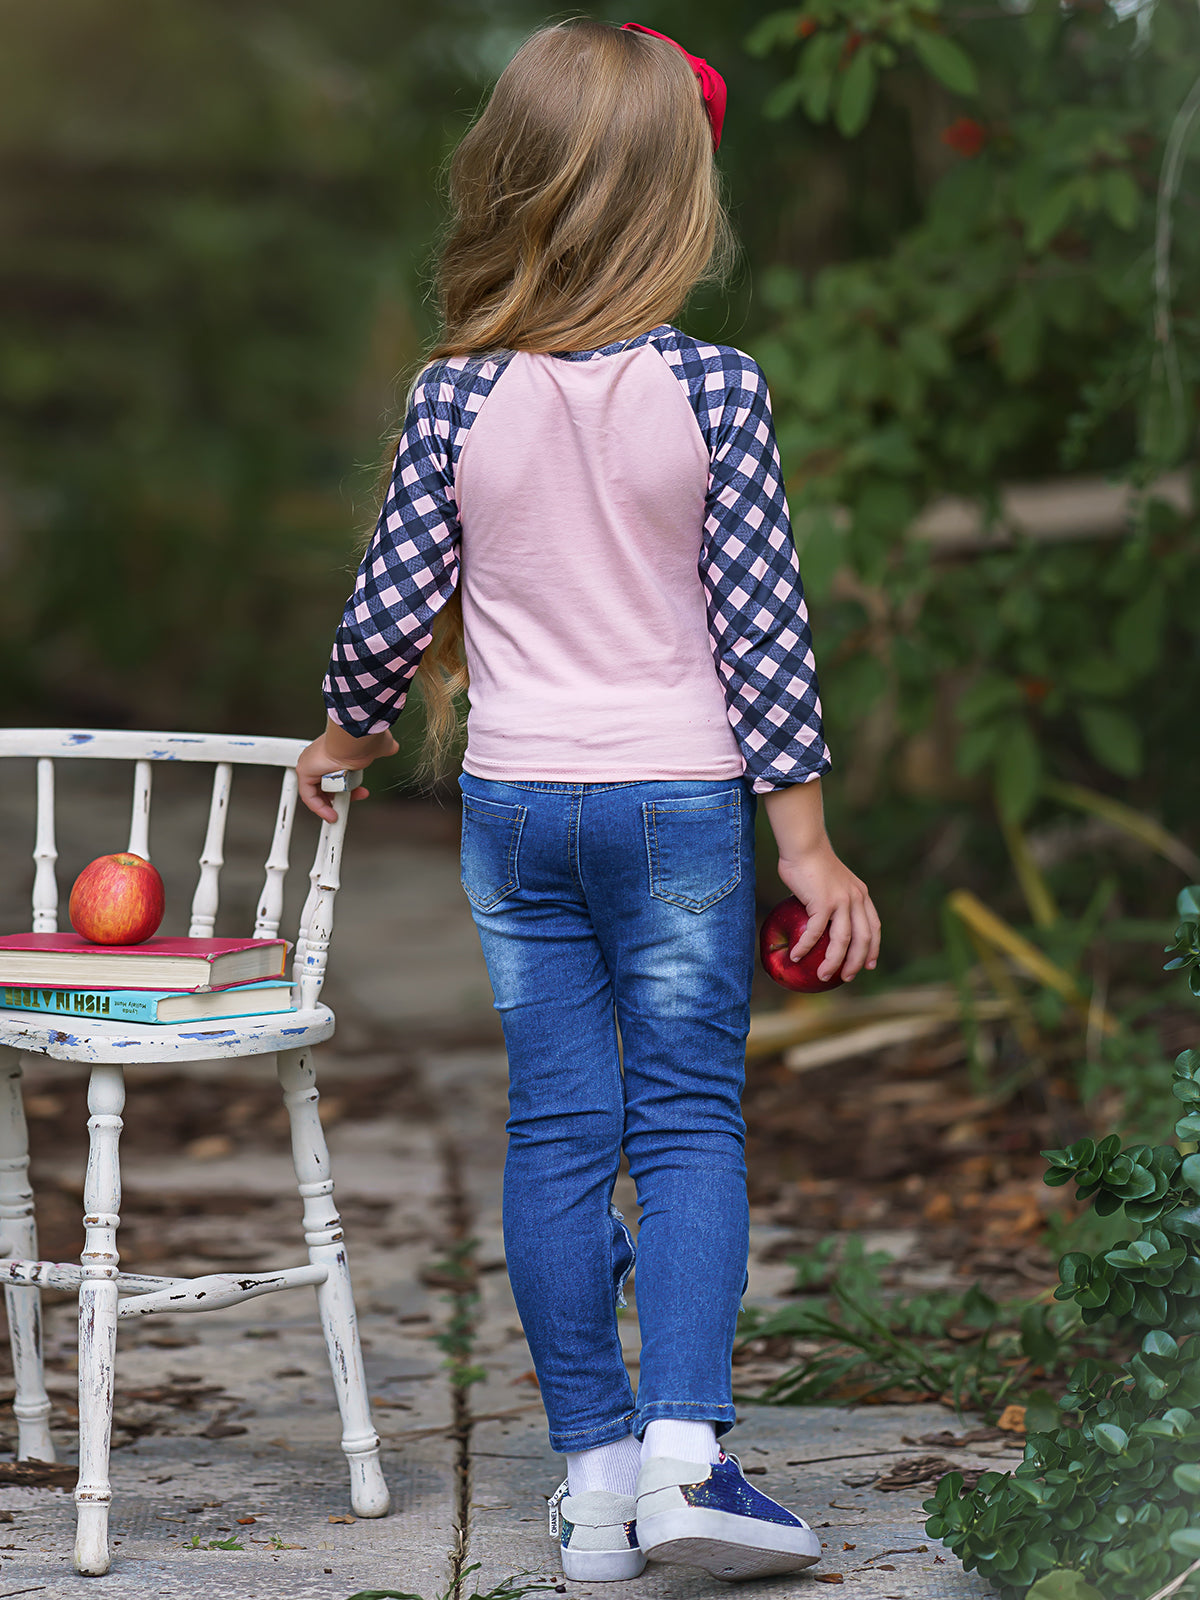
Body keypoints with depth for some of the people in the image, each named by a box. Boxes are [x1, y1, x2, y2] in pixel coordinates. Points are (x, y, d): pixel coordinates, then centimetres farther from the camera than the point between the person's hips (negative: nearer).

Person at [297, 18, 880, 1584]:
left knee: (558, 1127, 8)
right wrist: (807, 840, -1)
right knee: (689, 1116, 4)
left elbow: (392, 607, 0)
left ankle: (594, 1473, 11)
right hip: (680, 802, -2)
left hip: (511, 804, 2)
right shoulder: (715, 392, -10)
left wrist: (348, 733, 21)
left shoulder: (456, 398, -5)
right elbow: (761, 624, -8)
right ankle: (683, 1448, -10)